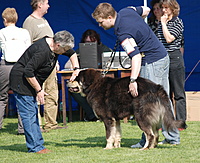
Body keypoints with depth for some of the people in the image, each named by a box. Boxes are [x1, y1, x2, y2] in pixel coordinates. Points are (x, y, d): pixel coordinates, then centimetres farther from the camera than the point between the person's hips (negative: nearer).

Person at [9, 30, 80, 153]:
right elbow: (28, 72, -28)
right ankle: (35, 147, -10)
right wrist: (39, 90, -20)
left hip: (31, 81, 10)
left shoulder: (56, 46, 0)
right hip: (21, 81, -10)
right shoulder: (42, 51, -29)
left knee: (34, 113, 9)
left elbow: (72, 53, 19)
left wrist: (76, 69, 5)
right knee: (29, 114, -10)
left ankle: (38, 145, 11)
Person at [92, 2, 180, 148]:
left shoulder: (123, 33, -24)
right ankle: (173, 137, 19)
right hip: (164, 57, 10)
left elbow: (136, 56, -34)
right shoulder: (126, 11, 2)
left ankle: (147, 141, -6)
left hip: (152, 63, -10)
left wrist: (133, 80, -41)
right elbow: (146, 10, 21)